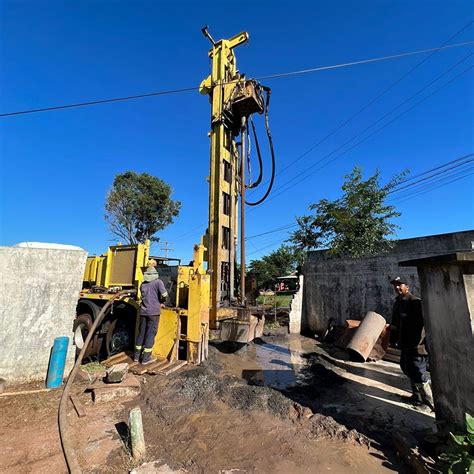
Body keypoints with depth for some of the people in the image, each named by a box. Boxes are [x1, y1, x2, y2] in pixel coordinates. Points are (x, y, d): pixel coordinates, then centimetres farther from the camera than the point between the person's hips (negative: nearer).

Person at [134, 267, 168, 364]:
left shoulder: (143, 285, 12)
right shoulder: (158, 282, -6)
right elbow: (164, 294, -16)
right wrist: (161, 301, 5)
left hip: (143, 311, 6)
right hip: (153, 312, -5)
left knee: (141, 333, 15)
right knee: (151, 333, 2)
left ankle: (137, 355, 25)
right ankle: (146, 358, 6)